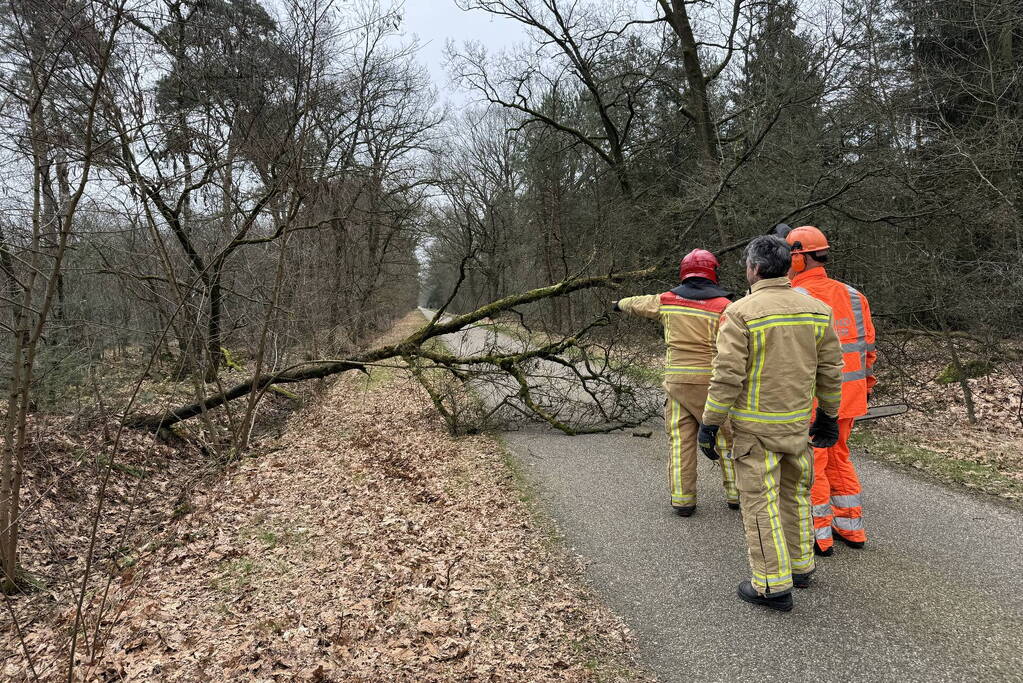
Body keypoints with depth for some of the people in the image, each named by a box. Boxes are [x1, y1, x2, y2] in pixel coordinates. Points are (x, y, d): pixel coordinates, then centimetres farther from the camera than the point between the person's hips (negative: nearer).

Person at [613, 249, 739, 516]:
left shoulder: (667, 301, 5)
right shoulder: (723, 305, -6)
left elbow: (638, 304, 24)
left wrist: (620, 303, 45)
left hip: (677, 381, 2)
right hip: (712, 382, -2)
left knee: (680, 440, 6)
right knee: (725, 436, 10)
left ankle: (682, 499, 9)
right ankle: (735, 494, 18)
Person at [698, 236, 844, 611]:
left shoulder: (741, 313, -16)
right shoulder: (816, 310, 2)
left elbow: (727, 376, -18)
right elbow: (830, 370, 7)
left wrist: (710, 424, -10)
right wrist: (828, 414, 19)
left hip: (755, 426, -6)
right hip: (797, 423, 6)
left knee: (760, 500, 3)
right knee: (795, 492, 21)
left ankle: (773, 584, 11)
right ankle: (800, 565, 35)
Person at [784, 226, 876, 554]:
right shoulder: (852, 295, 8)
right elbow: (868, 347, 11)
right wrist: (865, 388, 20)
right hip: (847, 394, 7)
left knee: (810, 465, 6)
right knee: (837, 458, 21)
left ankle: (820, 535, 16)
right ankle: (851, 528, 28)